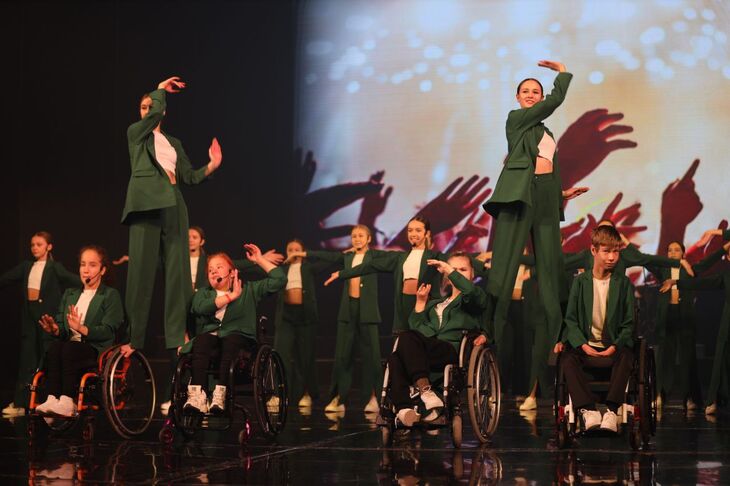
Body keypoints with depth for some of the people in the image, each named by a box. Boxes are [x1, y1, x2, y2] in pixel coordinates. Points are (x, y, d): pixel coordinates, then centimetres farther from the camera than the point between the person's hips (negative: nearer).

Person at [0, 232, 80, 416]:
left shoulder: (55, 268, -3)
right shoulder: (27, 266, 12)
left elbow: (76, 281, -12)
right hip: (29, 318, 4)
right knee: (26, 361, 4)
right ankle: (18, 404, 6)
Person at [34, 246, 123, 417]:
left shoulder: (111, 295, 7)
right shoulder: (70, 294, 25)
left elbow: (108, 331, -7)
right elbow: (63, 331, 16)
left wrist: (82, 329, -24)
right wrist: (56, 330, -10)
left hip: (97, 351, -4)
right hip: (71, 347, 4)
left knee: (69, 348, -35)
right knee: (54, 347, -31)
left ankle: (68, 402, -41)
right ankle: (52, 399, -41)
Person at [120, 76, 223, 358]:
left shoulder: (174, 143, 23)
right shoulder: (136, 133, 12)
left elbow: (189, 176, 16)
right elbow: (155, 114, -7)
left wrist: (212, 165, 2)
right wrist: (161, 89, 8)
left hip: (172, 205, 4)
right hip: (146, 203, -4)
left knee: (177, 269, -3)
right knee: (141, 271, -7)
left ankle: (177, 336, -4)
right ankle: (134, 339, -6)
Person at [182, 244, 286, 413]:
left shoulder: (248, 290, 19)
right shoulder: (203, 293, 22)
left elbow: (279, 280, 8)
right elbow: (200, 308, -4)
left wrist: (260, 260, 11)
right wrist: (231, 296, -2)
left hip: (238, 338, -1)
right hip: (210, 335, 1)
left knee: (231, 340, -36)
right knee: (203, 340, -34)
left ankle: (220, 394, -47)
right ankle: (198, 396, -46)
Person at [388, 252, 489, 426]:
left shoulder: (476, 297, 22)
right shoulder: (435, 304, 39)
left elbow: (470, 291, -6)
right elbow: (415, 326, 25)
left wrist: (448, 268, -1)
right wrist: (420, 302, 19)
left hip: (453, 351, -5)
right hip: (428, 351, 5)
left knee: (408, 337, -35)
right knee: (395, 358, -33)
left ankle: (424, 389, -45)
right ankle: (403, 409, -49)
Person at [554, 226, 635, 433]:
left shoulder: (624, 283, 5)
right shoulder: (580, 281, 6)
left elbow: (628, 324, 3)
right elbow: (570, 319, 3)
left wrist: (615, 346, -15)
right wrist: (583, 345, -14)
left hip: (612, 346, -1)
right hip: (584, 344, 1)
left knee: (626, 357, -34)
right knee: (567, 359, -30)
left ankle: (611, 411, -39)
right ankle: (588, 411, -38)